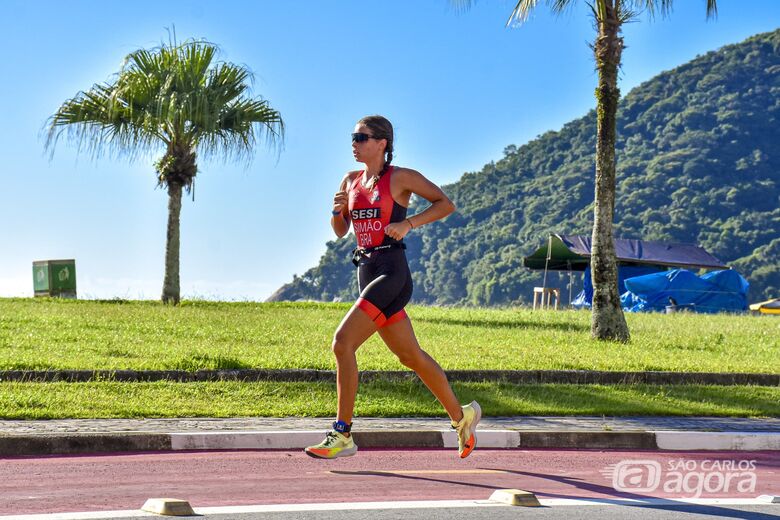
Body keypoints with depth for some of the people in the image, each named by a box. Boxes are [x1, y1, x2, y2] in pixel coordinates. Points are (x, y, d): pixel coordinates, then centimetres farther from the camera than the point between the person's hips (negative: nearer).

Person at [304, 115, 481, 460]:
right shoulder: (351, 181, 15)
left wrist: (408, 224, -13)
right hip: (366, 272, 8)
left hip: (391, 272, -8)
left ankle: (343, 435, -15)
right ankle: (462, 416, 29)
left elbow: (445, 204, -2)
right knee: (410, 356, 14)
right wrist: (338, 210, -1)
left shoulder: (400, 178, -4)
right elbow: (340, 231, 20)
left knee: (343, 342, -18)